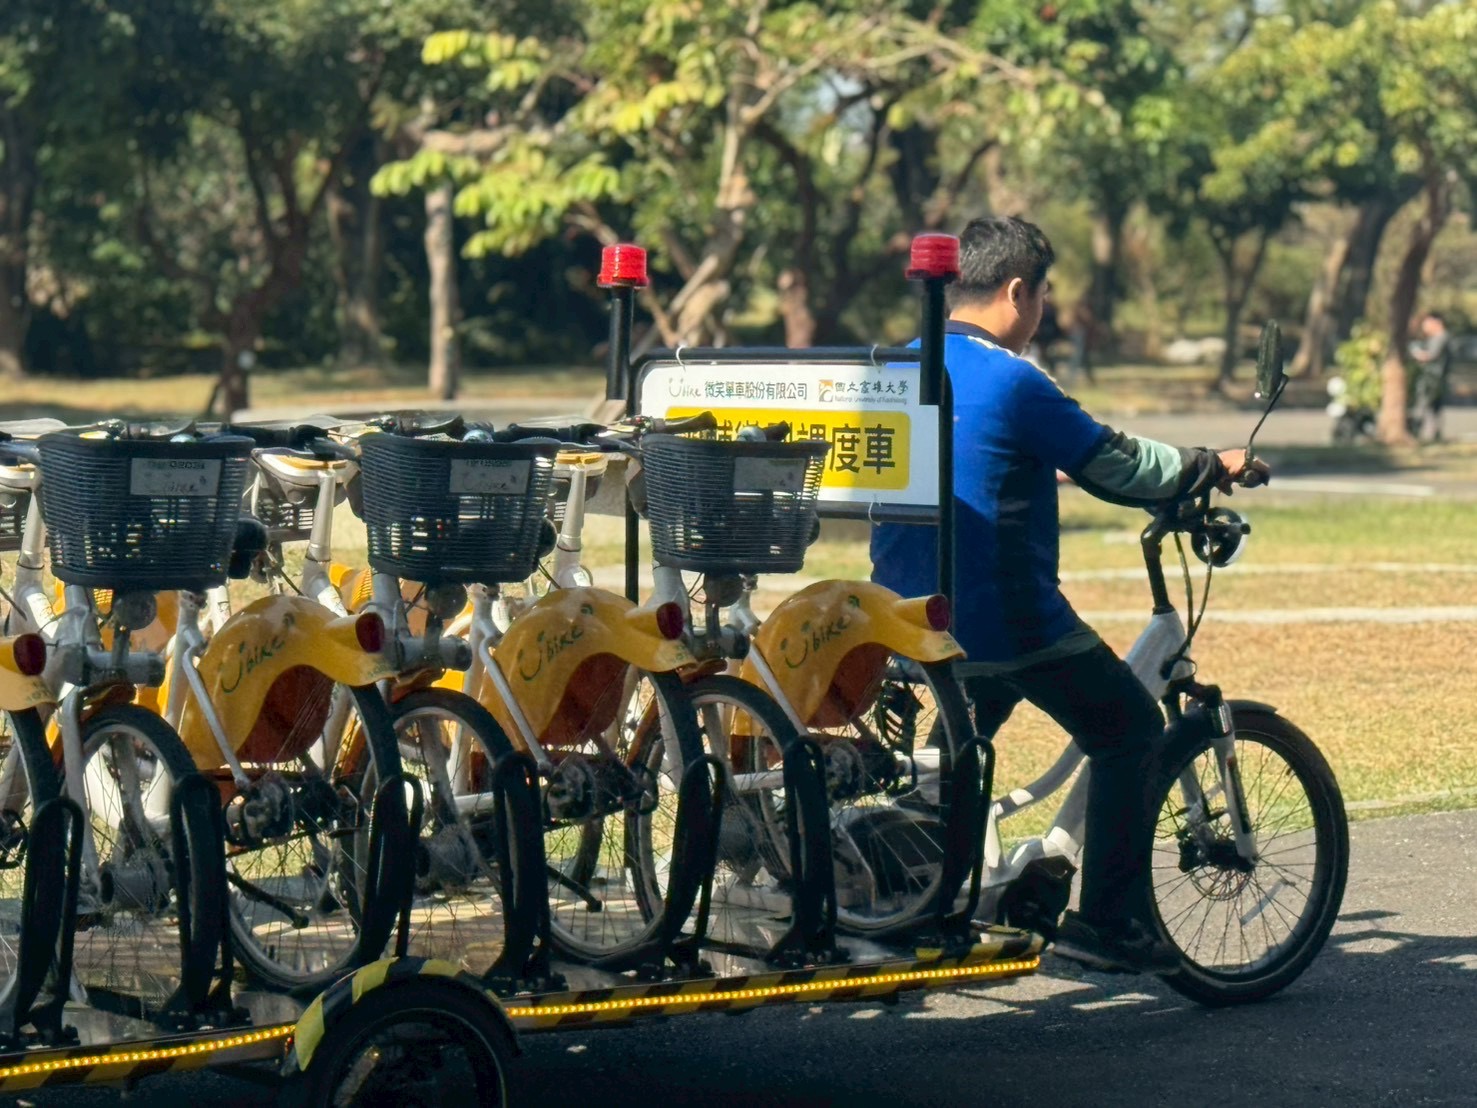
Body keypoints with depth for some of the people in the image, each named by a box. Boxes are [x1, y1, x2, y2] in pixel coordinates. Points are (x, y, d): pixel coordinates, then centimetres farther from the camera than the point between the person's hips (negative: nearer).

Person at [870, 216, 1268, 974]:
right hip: (1003, 618, -8)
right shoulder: (1011, 382, -15)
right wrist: (1211, 468, 6)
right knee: (1130, 730, 6)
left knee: (966, 727, 33)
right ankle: (1108, 923, 3)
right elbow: (1114, 465, -9)